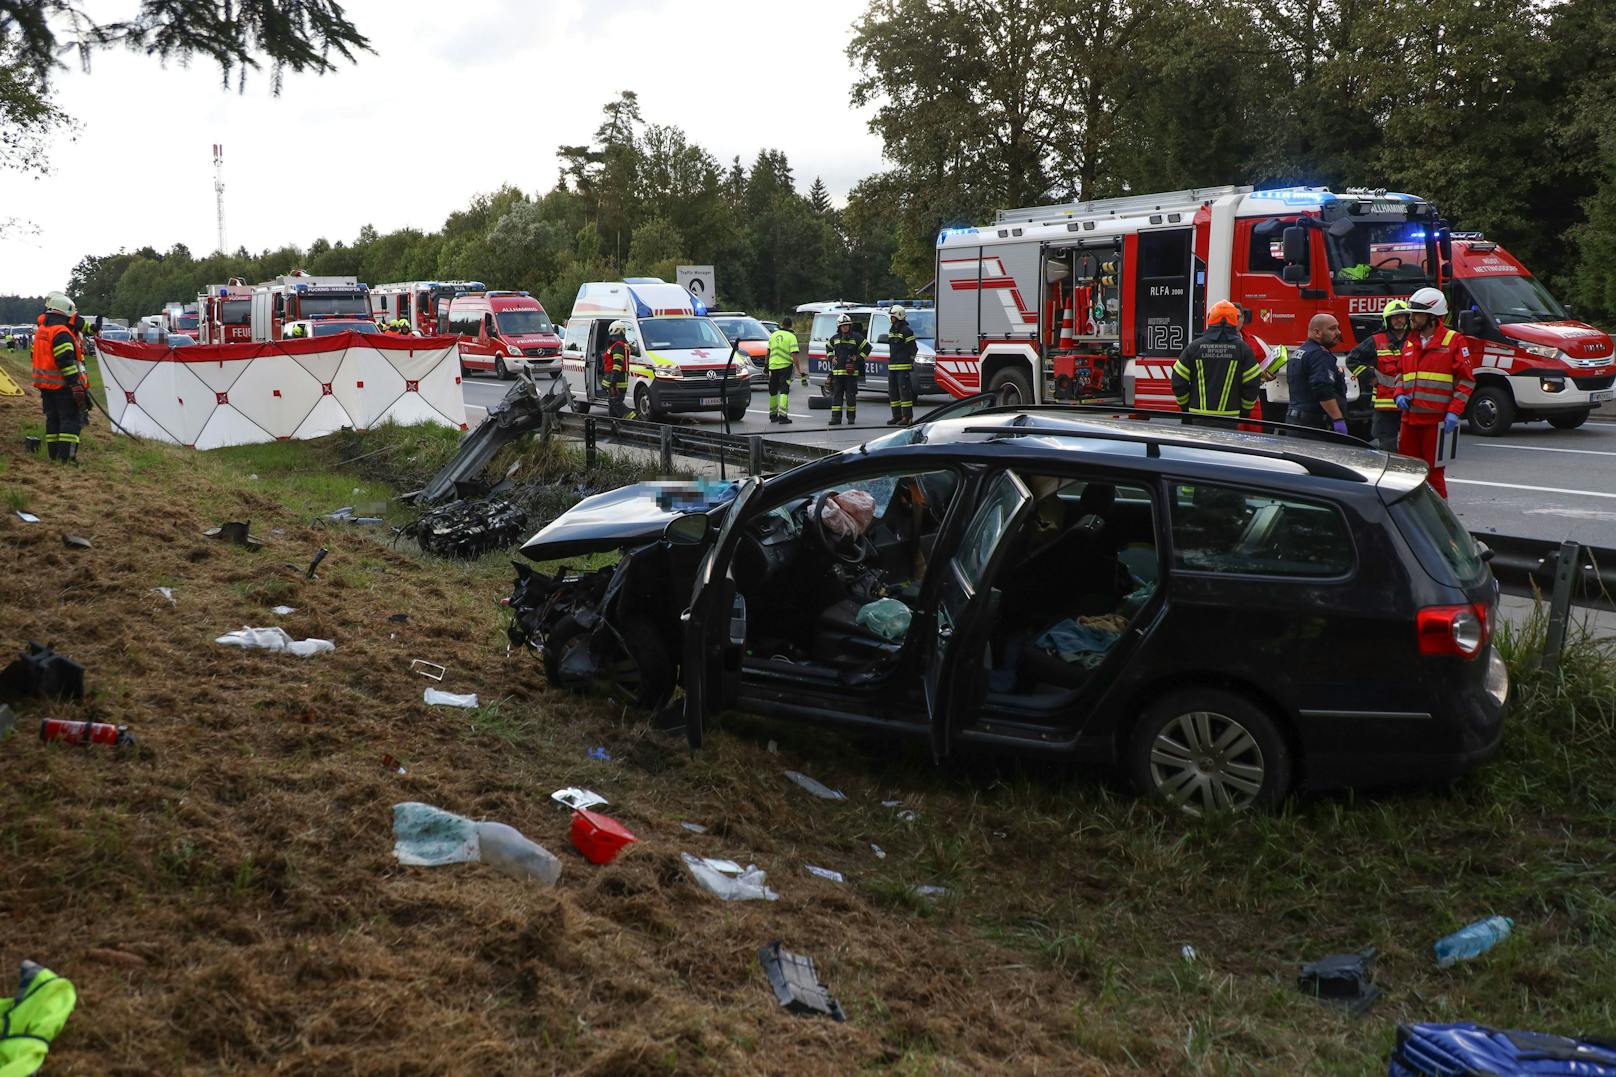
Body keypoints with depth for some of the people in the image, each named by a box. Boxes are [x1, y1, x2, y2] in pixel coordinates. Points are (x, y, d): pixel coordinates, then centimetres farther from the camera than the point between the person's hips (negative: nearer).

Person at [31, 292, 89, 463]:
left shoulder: (41, 331, 13)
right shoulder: (62, 334, -17)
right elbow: (66, 362, -23)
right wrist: (77, 387, -22)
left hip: (45, 384, 9)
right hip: (62, 385, -9)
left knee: (53, 418, 15)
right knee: (71, 419, -6)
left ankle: (54, 454, 18)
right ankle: (66, 456, -12)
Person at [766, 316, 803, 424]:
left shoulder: (773, 335, 8)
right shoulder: (791, 336, -7)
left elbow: (768, 352, 15)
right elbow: (794, 355, -14)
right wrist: (799, 370, -12)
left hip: (773, 366, 4)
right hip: (785, 366, -4)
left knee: (773, 392, 15)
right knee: (784, 391, -7)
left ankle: (773, 415, 22)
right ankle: (782, 415, -17)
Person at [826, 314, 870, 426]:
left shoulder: (856, 337, -1)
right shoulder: (835, 338, 12)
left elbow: (867, 347, 3)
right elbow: (828, 348, 29)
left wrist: (858, 359, -3)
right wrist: (831, 358, 12)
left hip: (851, 372, -3)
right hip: (837, 371, 3)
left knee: (851, 395, 1)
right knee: (836, 395, 1)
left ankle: (851, 417, 9)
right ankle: (836, 417, 3)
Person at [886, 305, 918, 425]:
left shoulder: (906, 331, -9)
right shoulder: (891, 330, 17)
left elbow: (913, 348, -9)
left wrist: (911, 362, -12)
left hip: (903, 366, -9)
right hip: (892, 366, 9)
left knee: (904, 391, -10)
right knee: (892, 392, 10)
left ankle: (907, 417, -10)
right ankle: (897, 416, 17)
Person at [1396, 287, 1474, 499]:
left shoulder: (1454, 341, -3)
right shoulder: (1410, 343, 16)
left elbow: (1466, 380, -5)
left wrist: (1454, 412, -13)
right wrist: (1399, 395, 5)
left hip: (1437, 420, -6)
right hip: (1410, 418, 6)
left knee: (1433, 472, -3)